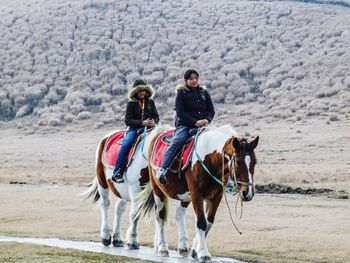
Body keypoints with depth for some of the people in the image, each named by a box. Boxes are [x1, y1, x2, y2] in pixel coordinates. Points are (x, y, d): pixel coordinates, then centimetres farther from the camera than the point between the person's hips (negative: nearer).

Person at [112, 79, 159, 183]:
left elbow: (156, 116, 14)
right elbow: (128, 120, -4)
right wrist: (142, 123, -17)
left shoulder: (150, 102, 12)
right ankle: (117, 173, -28)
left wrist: (154, 121, -11)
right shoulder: (131, 104, 3)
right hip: (134, 129, -3)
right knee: (126, 144, -28)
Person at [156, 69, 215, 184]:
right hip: (184, 124, -3)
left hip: (200, 126, 3)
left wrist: (207, 120, -9)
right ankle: (162, 169, -38)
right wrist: (195, 122, -16)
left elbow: (211, 110, 14)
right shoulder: (181, 93, 6)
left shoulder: (204, 93, 16)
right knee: (177, 141, -28)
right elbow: (180, 112, -5)